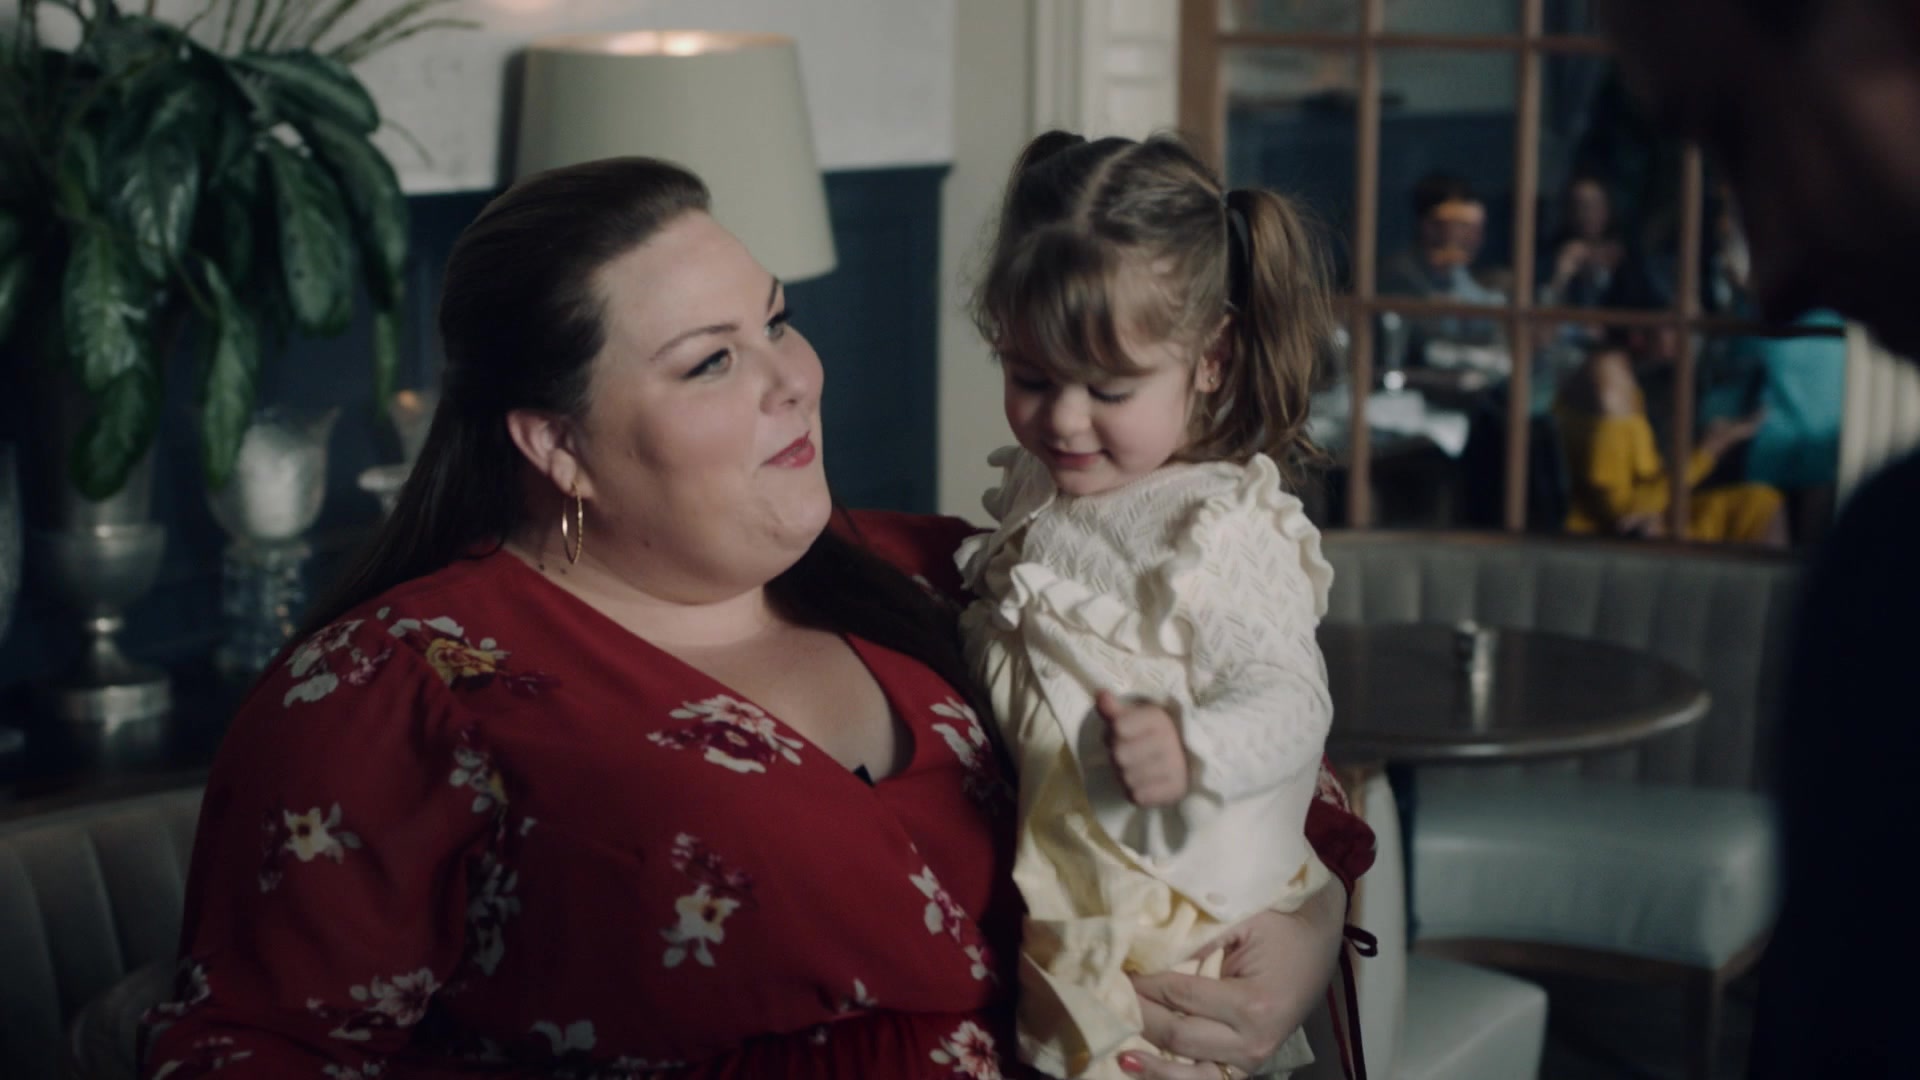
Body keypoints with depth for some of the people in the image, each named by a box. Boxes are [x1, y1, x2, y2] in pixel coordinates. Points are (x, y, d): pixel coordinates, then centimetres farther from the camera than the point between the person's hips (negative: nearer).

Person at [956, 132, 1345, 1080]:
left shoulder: (1225, 531, -15)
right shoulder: (1036, 489, 9)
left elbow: (1288, 699, -21)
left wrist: (1190, 751, -37)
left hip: (1159, 886, -7)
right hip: (1028, 854, 8)